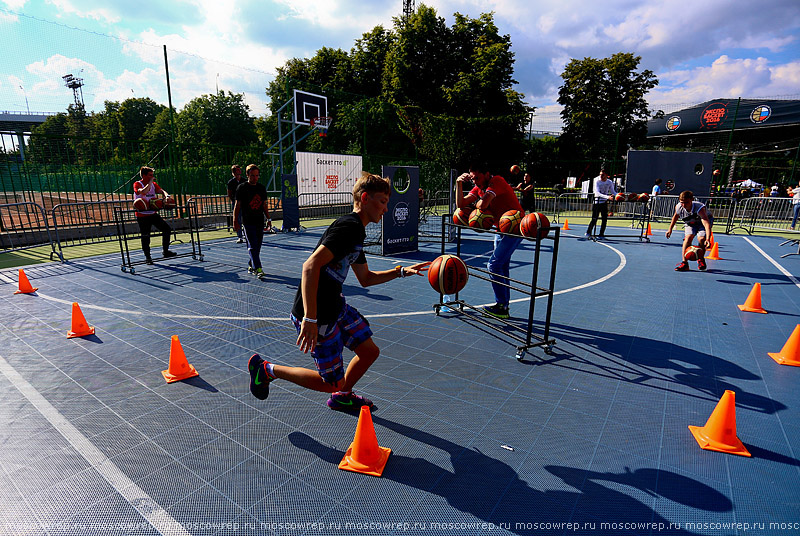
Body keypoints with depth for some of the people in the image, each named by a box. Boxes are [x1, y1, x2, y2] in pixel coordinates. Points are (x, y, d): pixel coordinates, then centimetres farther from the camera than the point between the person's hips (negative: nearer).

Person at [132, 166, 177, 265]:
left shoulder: (153, 184, 9)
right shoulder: (137, 184, -8)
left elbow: (161, 191, -4)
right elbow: (143, 192, -28)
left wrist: (167, 196, -26)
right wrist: (150, 182, -18)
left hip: (153, 214, 5)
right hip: (142, 215, -5)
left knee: (167, 229, 0)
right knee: (145, 236, 0)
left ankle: (166, 252, 11)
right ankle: (147, 257, 15)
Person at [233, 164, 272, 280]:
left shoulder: (262, 188, 12)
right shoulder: (241, 188, -1)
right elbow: (237, 205, -1)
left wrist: (268, 219, 13)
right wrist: (235, 221, -5)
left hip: (260, 222, 5)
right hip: (248, 222, -5)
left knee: (258, 246, 8)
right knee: (252, 246, -10)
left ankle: (251, 266, 25)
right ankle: (258, 269, -13)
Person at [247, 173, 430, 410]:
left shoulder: (356, 231, 12)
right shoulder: (349, 226, -20)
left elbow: (365, 278, 21)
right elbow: (311, 266, -30)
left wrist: (402, 271, 11)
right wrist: (310, 319, -32)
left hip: (336, 306, 10)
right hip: (317, 316, -9)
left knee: (370, 351, 16)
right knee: (333, 383, 5)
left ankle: (342, 397, 42)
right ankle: (267, 369, 20)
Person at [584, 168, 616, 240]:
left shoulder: (609, 182, 0)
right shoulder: (597, 181, -12)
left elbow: (613, 192, 7)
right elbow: (597, 193, -24)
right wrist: (607, 197, -35)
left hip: (604, 203, 4)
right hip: (596, 202, -4)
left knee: (604, 219, 0)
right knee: (594, 219, -5)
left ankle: (601, 235, 10)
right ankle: (588, 233, 13)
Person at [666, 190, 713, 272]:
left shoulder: (699, 208, -41)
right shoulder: (678, 207, -27)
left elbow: (706, 224, -51)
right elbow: (675, 216, 0)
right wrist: (670, 229, 3)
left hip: (702, 222, -3)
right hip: (689, 223, 3)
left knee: (701, 239, -24)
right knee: (688, 237, -23)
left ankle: (700, 260, 6)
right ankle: (684, 263, -19)